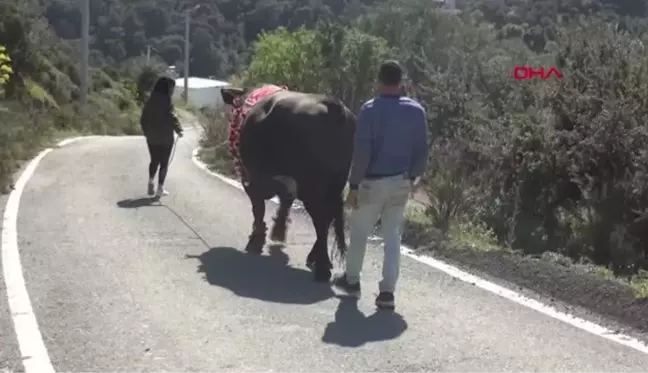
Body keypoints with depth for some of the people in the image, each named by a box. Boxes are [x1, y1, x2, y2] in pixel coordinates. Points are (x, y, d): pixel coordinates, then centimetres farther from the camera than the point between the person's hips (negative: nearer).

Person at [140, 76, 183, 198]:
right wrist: (178, 129, -18)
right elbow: (171, 116, -22)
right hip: (165, 137, -5)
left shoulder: (150, 100, 7)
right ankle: (160, 188, 4)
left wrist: (146, 132, 19)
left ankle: (151, 184, 11)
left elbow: (143, 118, 11)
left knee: (154, 161, 20)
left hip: (151, 137, 5)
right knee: (164, 162, 4)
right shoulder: (166, 100, -12)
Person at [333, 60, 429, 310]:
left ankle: (351, 280, 31)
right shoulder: (416, 111, -1)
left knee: (359, 232, 16)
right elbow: (422, 150, 4)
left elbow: (361, 152, -16)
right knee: (393, 237, 9)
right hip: (401, 182, 4)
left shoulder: (370, 110, -15)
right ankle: (387, 291, 6)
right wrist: (414, 177, 18)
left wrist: (353, 184, -10)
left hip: (373, 182, -3)